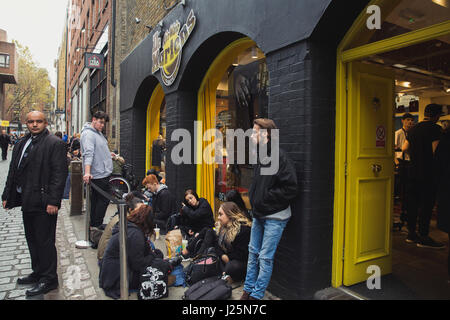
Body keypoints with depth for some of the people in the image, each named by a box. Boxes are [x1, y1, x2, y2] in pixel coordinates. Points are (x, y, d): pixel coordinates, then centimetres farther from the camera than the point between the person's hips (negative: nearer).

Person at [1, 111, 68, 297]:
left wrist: (53, 201, -21)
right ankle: (38, 273, 34)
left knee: (44, 241, 0)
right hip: (27, 201, 9)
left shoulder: (54, 143, -11)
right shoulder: (21, 144, 15)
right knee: (32, 240, 18)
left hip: (43, 202, -8)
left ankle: (48, 279, 13)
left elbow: (59, 174, -17)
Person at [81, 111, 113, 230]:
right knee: (104, 200, -5)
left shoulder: (98, 132, 15)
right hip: (99, 174, -10)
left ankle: (93, 224, 25)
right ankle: (96, 225, 3)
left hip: (102, 173, 10)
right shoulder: (88, 134, -16)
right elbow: (88, 154, -29)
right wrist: (87, 172, -37)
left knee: (96, 198, 15)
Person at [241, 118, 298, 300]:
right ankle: (248, 290, 30)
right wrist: (254, 197, 7)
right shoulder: (261, 156, 8)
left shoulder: (279, 158, -19)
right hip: (259, 215, 8)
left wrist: (267, 196, -18)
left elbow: (291, 189, -23)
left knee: (265, 257, 2)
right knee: (253, 252, 16)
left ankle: (256, 295, 17)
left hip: (275, 218, -8)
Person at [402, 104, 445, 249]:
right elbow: (435, 151, -16)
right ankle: (423, 237, 3)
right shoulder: (435, 128, -10)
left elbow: (404, 148, 19)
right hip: (427, 173, -7)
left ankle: (411, 233, 18)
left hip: (413, 171, 7)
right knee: (427, 204, -1)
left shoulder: (413, 129, 12)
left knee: (412, 202, 11)